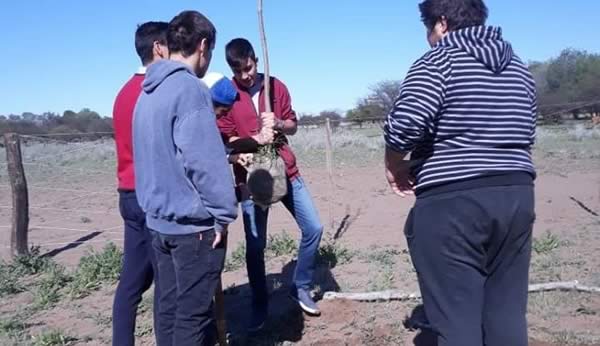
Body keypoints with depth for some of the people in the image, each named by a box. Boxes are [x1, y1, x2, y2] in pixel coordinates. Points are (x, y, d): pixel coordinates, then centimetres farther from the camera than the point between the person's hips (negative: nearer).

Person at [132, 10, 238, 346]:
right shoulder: (190, 88, -16)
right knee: (193, 313, 3)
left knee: (170, 306, 16)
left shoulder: (148, 91, 12)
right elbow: (205, 160, -21)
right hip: (193, 223, -8)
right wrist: (224, 214, -14)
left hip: (159, 219, 9)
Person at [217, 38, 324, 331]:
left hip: (286, 171, 3)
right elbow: (227, 140, -5)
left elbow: (293, 126, 11)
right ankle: (259, 304, 18)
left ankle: (301, 288, 21)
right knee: (255, 244, -2)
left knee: (313, 227, 1)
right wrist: (254, 140, -24)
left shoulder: (276, 87, 5)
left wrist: (277, 123, -11)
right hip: (252, 178, -3)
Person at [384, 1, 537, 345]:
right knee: (507, 313, 14)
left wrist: (395, 167, -4)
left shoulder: (438, 61, -6)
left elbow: (404, 124, -20)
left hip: (452, 201, -7)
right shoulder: (518, 67, 17)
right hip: (516, 195, 7)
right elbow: (527, 135, 19)